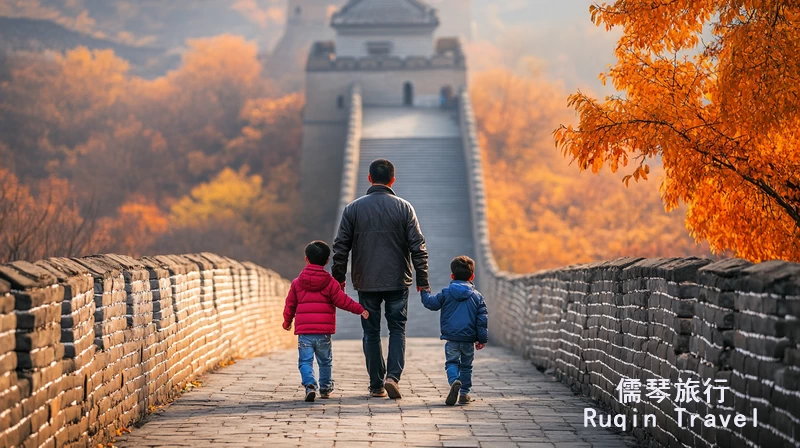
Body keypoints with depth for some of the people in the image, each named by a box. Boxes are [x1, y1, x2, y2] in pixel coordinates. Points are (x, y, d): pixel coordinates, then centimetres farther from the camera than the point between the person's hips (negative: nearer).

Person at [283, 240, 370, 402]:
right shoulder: (330, 282, -1)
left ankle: (310, 385, -22)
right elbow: (342, 301, -4)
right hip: (324, 331, 0)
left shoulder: (297, 282, 5)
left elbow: (290, 305, 12)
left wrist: (287, 321, 28)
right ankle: (325, 388, 27)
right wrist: (359, 309, 6)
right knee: (325, 361, 16)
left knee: (305, 360, -1)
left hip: (304, 331, 0)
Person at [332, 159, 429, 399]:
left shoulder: (353, 208, -1)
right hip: (397, 281, 0)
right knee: (397, 329, 8)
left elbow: (341, 247, 1)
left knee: (371, 333, 10)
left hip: (366, 282, 1)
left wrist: (338, 278, 10)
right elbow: (418, 247, -4)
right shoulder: (404, 208, -2)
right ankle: (393, 376, -10)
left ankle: (377, 384, 11)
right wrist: (422, 280, 1)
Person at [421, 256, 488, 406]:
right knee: (466, 365, 15)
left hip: (451, 337, -1)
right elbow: (482, 319, 2)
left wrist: (424, 293, 27)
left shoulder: (446, 293, 0)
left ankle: (454, 381, -28)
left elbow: (431, 303, 7)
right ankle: (464, 393, 14)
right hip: (469, 338, 1)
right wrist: (482, 339, 7)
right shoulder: (477, 296, 3)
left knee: (451, 363, 3)